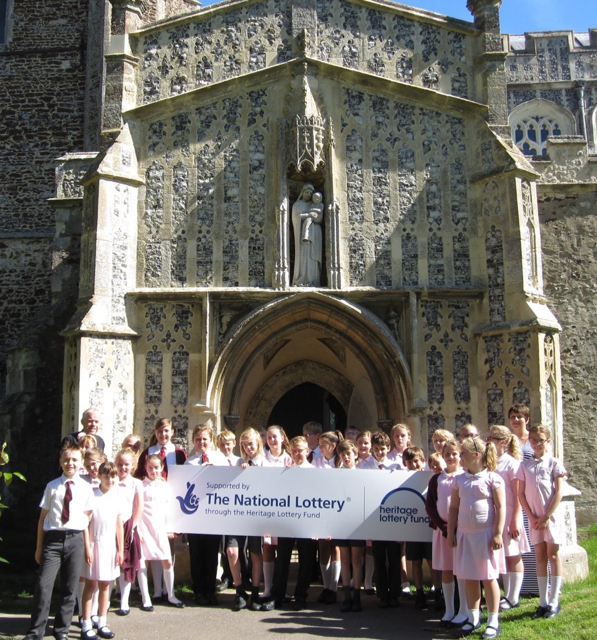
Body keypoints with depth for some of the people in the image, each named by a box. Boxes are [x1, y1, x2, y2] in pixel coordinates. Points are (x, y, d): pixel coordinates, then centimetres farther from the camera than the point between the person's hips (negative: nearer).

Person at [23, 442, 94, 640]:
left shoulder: (86, 488, 4)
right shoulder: (52, 487, 3)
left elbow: (87, 519, 6)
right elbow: (42, 518, 6)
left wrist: (87, 546, 3)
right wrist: (39, 547, 6)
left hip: (75, 540, 1)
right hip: (53, 538, 0)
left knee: (70, 588, 7)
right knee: (43, 585, -5)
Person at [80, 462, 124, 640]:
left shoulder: (117, 499, 7)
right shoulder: (91, 496, -5)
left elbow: (119, 526, 10)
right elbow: (86, 524, -7)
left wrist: (120, 550, 8)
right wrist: (87, 548, -10)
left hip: (110, 546, 4)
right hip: (94, 544, -4)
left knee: (105, 585, 9)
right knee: (90, 584, 0)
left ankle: (102, 623, 16)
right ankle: (86, 625, 4)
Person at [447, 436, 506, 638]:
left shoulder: (492, 478, -7)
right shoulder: (459, 480, 7)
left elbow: (501, 507, -8)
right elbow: (453, 508, 10)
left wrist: (498, 534, -12)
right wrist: (451, 533, 7)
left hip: (486, 534, -5)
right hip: (465, 534, 5)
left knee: (489, 578, 4)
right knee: (470, 578, 11)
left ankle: (493, 621, 15)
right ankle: (473, 618, 25)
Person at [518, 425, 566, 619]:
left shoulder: (554, 463, -3)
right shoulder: (525, 465, 5)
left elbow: (559, 493, -7)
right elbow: (521, 494, 4)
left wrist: (546, 517, -11)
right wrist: (532, 517, -5)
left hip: (551, 517, -3)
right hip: (534, 518, 3)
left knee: (553, 556, 3)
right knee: (540, 557, 7)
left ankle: (554, 602, 10)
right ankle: (543, 602, 13)